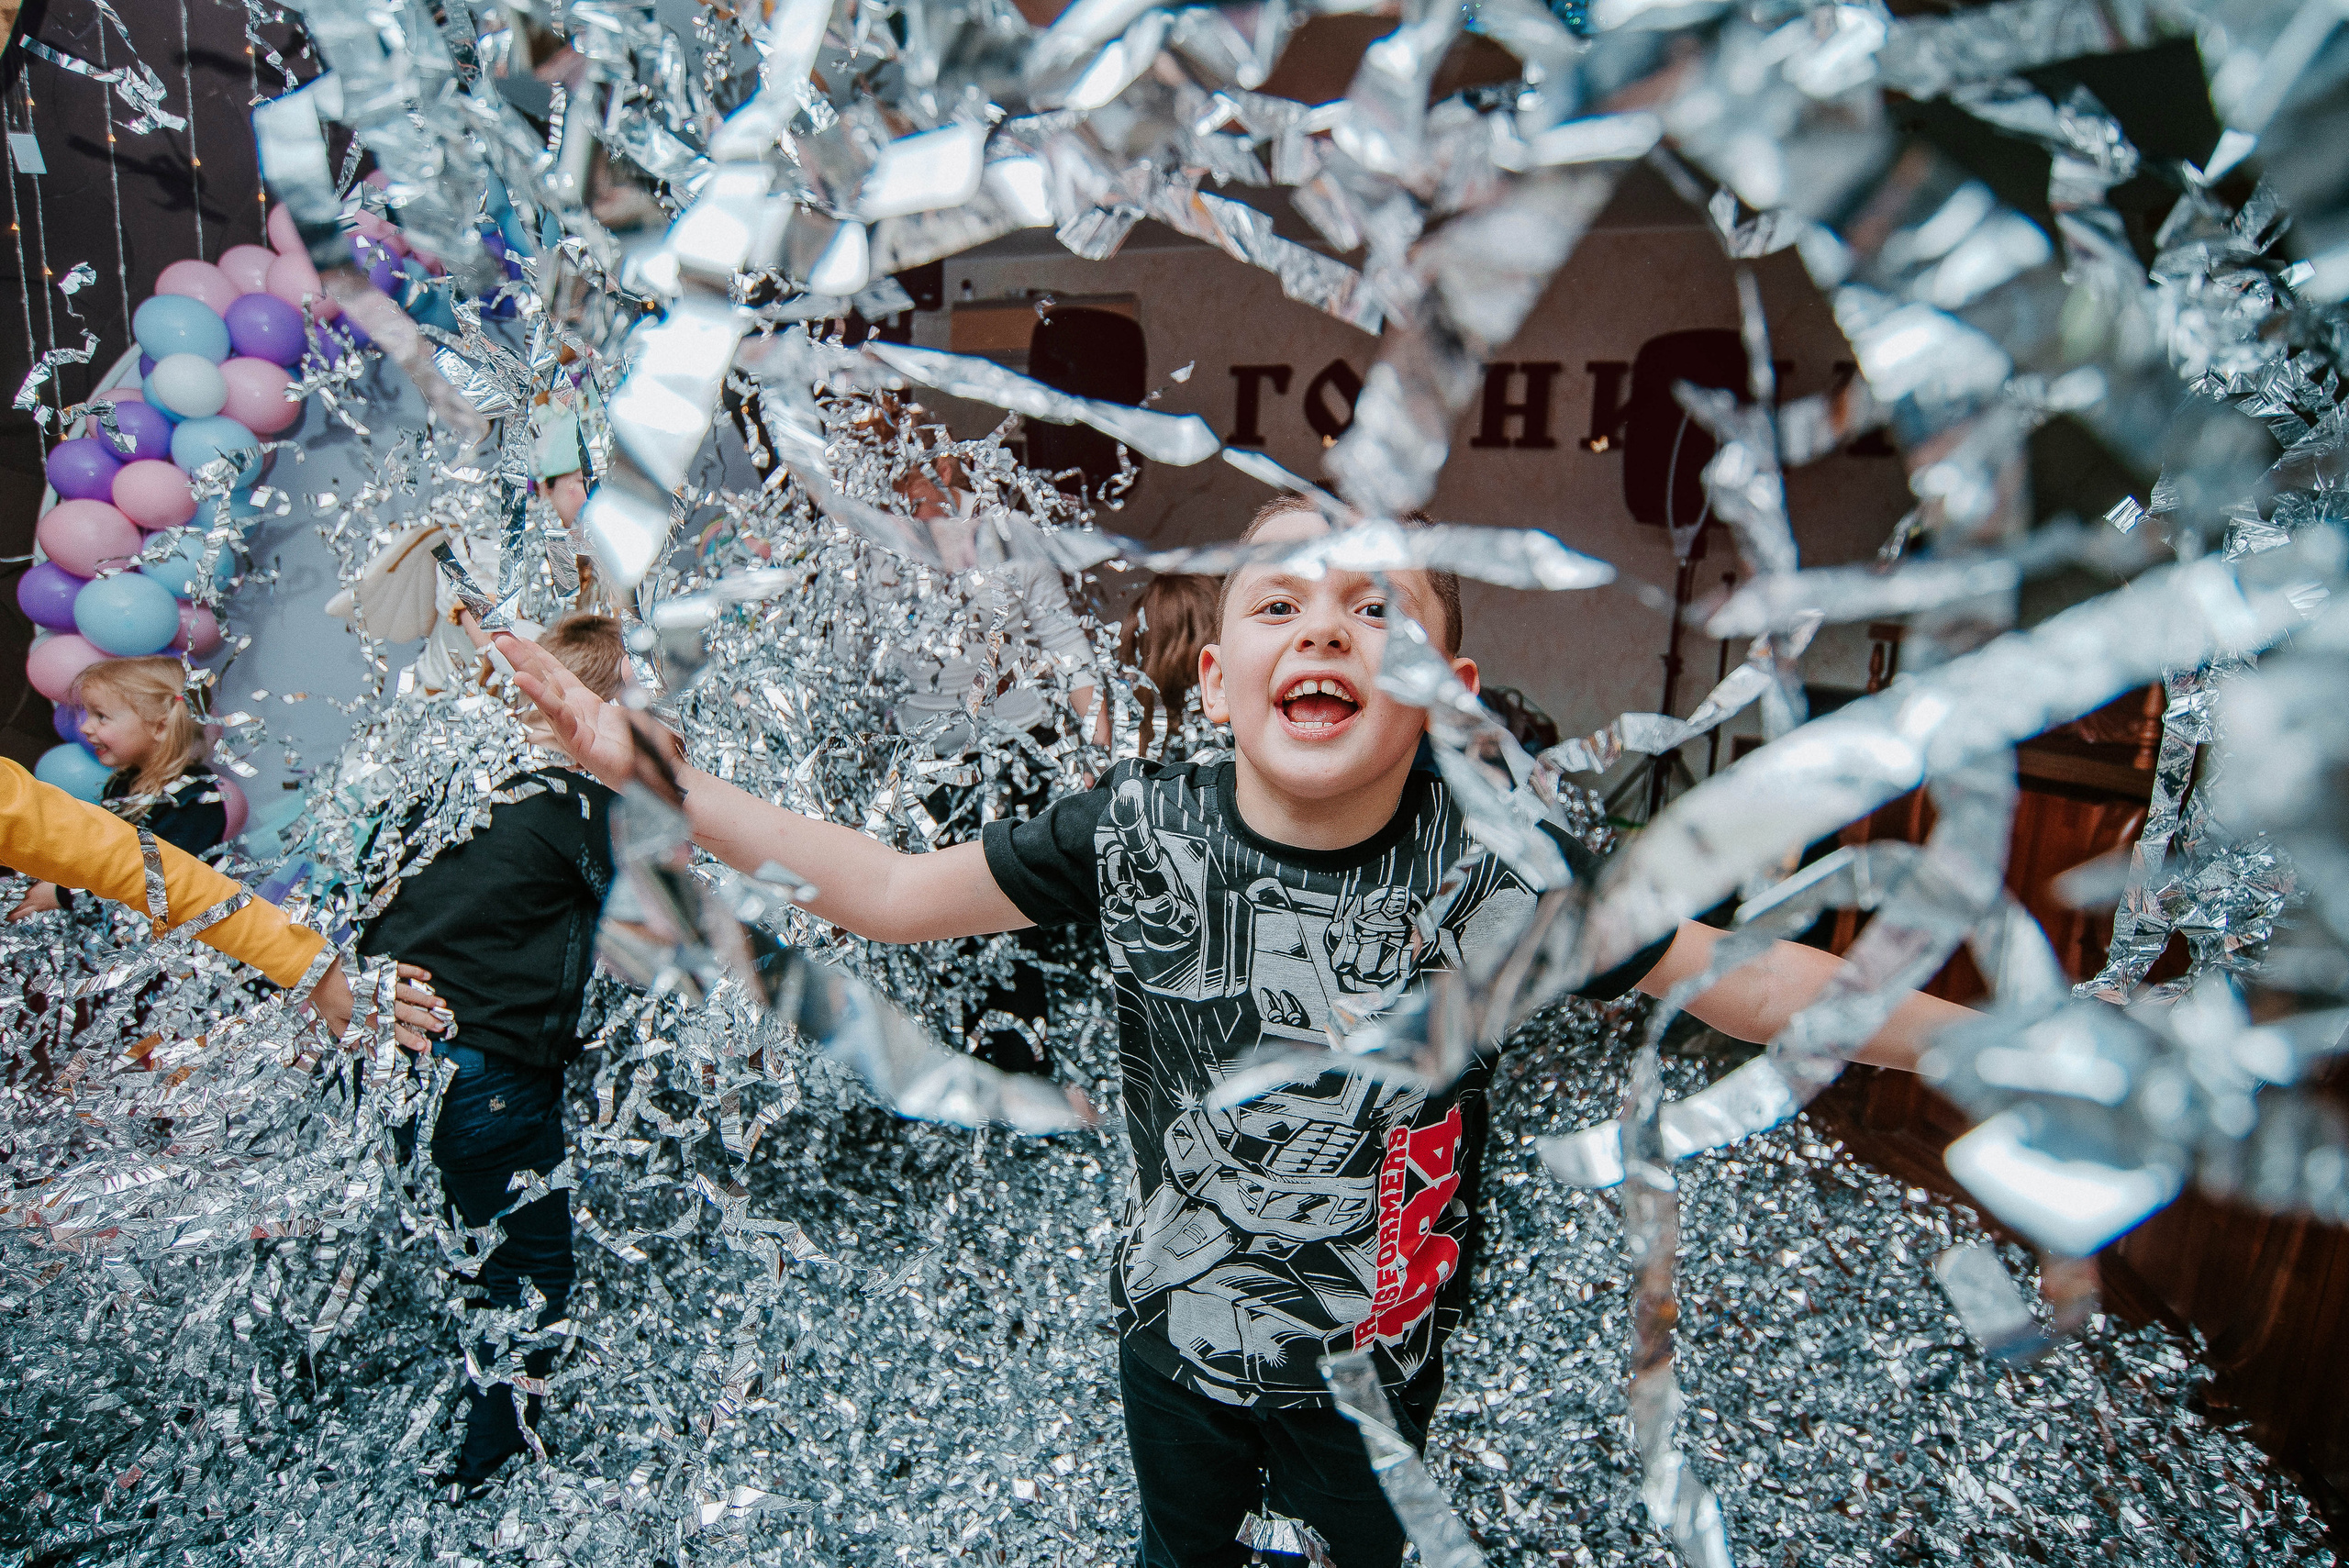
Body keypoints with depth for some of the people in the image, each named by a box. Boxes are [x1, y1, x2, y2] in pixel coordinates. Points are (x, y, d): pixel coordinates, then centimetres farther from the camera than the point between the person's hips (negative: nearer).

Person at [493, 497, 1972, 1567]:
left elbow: (1750, 983, -14)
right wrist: (658, 775, -17)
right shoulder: (1137, 828, -22)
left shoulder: (1502, 865, -25)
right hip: (1174, 1330, 1)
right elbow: (890, 890, -14)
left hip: (1378, 1357, -1)